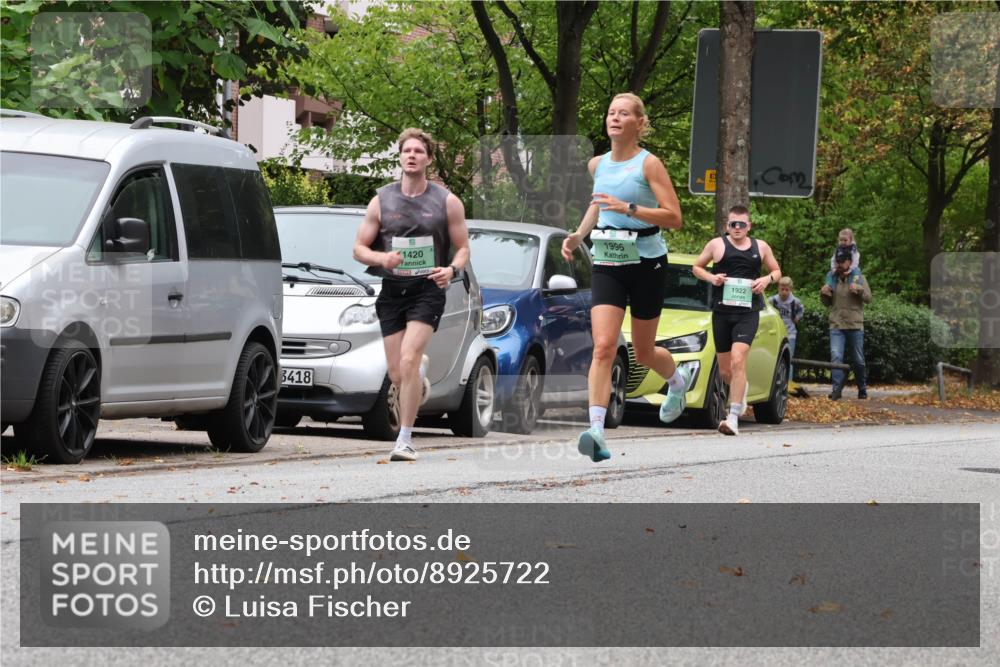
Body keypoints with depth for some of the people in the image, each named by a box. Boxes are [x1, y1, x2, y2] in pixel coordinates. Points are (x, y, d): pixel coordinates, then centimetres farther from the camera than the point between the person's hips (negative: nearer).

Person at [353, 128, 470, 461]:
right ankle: (421, 369, 42)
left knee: (408, 360, -20)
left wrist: (452, 270, -15)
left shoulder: (447, 202, 3)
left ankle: (405, 440, -15)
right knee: (397, 375, 3)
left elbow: (463, 247, 7)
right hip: (391, 291, 3)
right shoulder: (382, 201, 6)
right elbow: (359, 248, 7)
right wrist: (382, 258, -15)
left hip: (427, 289, -3)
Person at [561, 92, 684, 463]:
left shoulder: (649, 164, -9)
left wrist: (628, 208, -24)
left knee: (644, 352, 11)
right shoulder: (597, 164, 7)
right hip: (606, 264, 3)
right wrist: (578, 235, 11)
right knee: (603, 347, -15)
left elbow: (673, 217, -14)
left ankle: (677, 379, 47)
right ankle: (596, 430, -23)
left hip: (646, 262, -3)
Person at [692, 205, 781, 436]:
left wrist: (768, 279, -2)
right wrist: (710, 277, -7)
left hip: (747, 313, -2)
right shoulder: (717, 245, 5)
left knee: (738, 361, -21)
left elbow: (777, 270, 21)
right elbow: (696, 266, 14)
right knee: (725, 370, 9)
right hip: (721, 312, 2)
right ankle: (742, 389, 45)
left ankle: (734, 418, -23)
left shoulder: (761, 247, 9)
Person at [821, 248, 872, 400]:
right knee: (836, 356, -16)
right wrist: (823, 294, -4)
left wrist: (859, 289, -23)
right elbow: (827, 303, 18)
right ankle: (837, 388, -21)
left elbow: (868, 297, -5)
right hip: (836, 326, 1)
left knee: (858, 360, 9)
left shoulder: (858, 278, 3)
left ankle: (862, 388, 25)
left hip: (855, 326, -1)